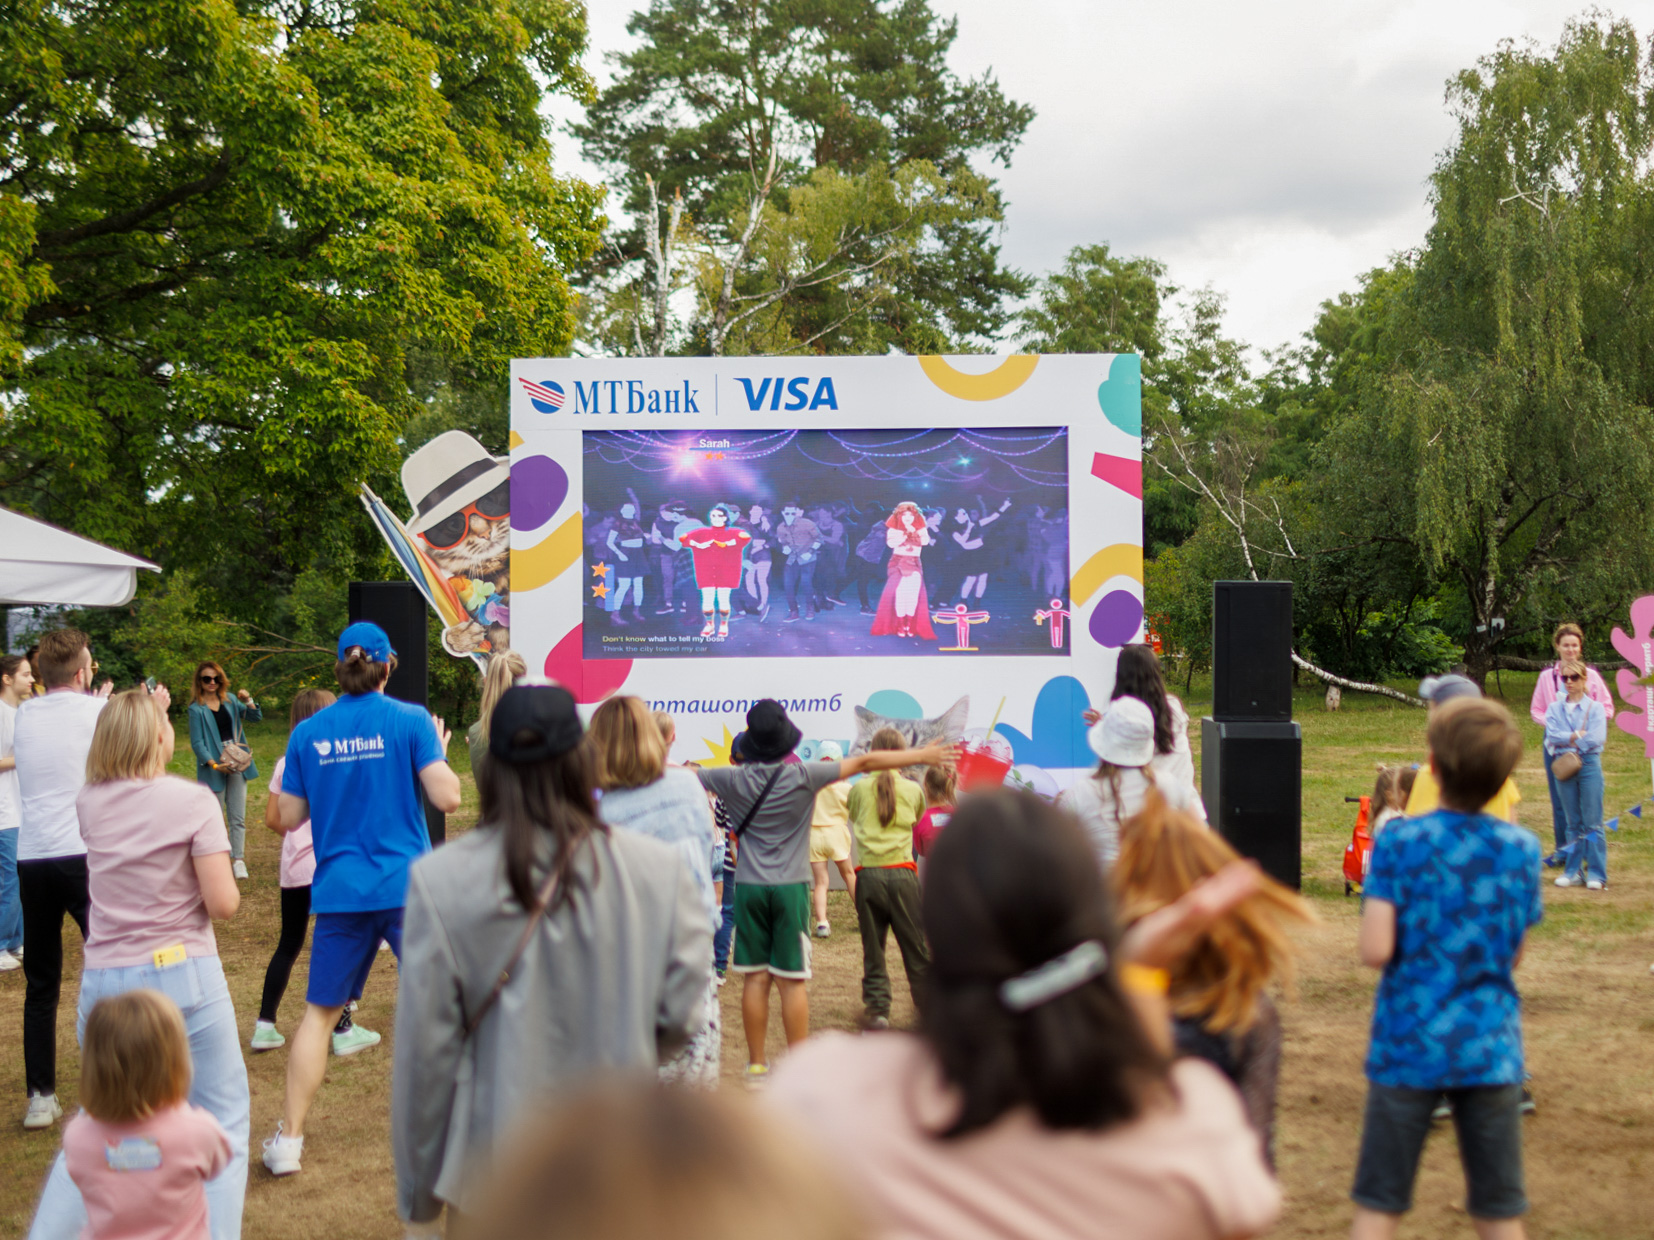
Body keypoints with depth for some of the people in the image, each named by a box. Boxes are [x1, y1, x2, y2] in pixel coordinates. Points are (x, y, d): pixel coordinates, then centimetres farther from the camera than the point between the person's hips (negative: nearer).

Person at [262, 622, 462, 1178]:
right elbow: (447, 798, -10)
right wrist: (440, 751, 7)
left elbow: (289, 818, 8)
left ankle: (288, 1138, 12)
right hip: (409, 887, -2)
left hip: (339, 892, 2)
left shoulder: (308, 733, 4)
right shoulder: (411, 721, -5)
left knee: (319, 1012, 12)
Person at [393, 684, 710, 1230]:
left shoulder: (440, 879, -12)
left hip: (494, 1179, 0)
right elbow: (682, 1016, -5)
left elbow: (425, 1047, -7)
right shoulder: (661, 871, -10)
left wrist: (419, 1198, 4)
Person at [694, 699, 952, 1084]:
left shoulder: (734, 780, -3)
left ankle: (757, 1065, 14)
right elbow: (864, 763, -5)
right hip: (790, 888, -2)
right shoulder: (802, 777, -8)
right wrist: (922, 756, 0)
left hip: (749, 888, 2)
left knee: (755, 978, 7)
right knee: (792, 980, 1)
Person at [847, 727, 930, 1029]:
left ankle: (877, 1008, 6)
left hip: (868, 874, 0)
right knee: (916, 946, 6)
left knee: (873, 948, 8)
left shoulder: (859, 789, 2)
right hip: (902, 874, 0)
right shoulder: (913, 789, 2)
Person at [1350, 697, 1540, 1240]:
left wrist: (1416, 940, 4)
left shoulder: (1400, 841, -11)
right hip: (1490, 1049, 2)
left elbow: (1375, 950, -17)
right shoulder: (1521, 848, -2)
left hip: (1408, 1046, -2)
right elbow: (1514, 953, 6)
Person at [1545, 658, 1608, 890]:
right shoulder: (1554, 708, 10)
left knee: (1592, 822, -4)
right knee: (1573, 822, 8)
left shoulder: (1595, 707, 2)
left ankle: (1596, 873, -1)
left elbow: (1597, 738, -11)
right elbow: (1552, 735, -4)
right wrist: (1577, 736, -14)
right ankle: (1574, 871, 12)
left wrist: (1567, 741, -8)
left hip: (1589, 764, -3)